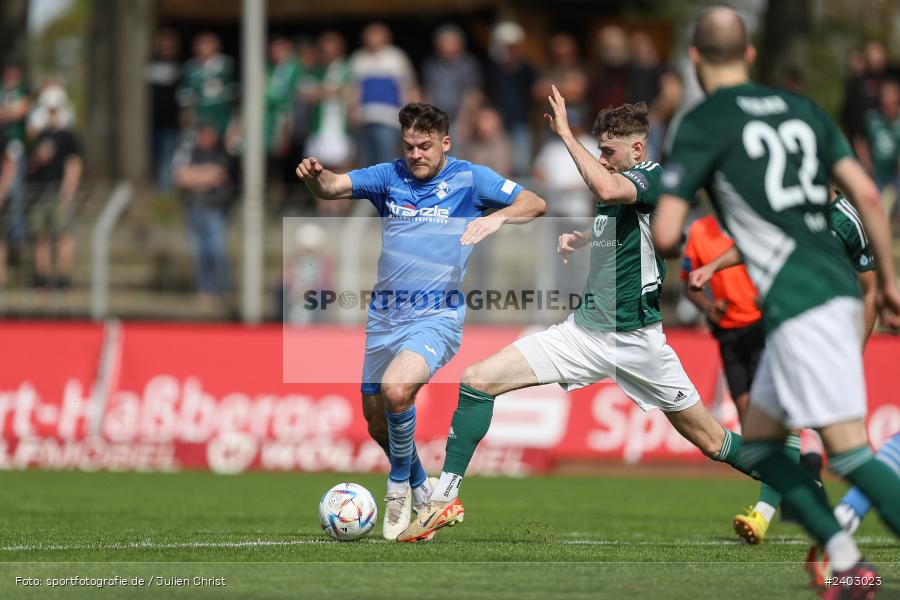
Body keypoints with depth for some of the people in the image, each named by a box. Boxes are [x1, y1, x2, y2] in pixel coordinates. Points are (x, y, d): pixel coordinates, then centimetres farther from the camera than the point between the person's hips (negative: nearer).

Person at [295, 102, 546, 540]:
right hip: (384, 317, 5)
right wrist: (315, 176, -27)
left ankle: (399, 486, -7)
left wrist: (497, 217, -27)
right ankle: (420, 488, 38)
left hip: (436, 318, -5)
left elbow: (534, 204, -7)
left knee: (395, 391, -29)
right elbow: (333, 187, -3)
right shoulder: (390, 176, 6)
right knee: (377, 421, 11)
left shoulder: (468, 179, -2)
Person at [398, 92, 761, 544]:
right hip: (585, 331, 7)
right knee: (476, 380, -8)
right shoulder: (618, 183, 12)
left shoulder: (655, 177, -13)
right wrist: (581, 238, 16)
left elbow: (607, 189, -37)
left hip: (635, 338, -7)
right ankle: (445, 499, -4)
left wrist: (565, 133, -27)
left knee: (713, 443, 2)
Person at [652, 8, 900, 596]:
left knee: (847, 448, -10)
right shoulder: (802, 109, 16)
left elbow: (665, 234, -7)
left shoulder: (703, 124, -3)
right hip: (839, 288, 8)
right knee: (759, 442, 16)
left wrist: (677, 247, 16)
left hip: (798, 302, -8)